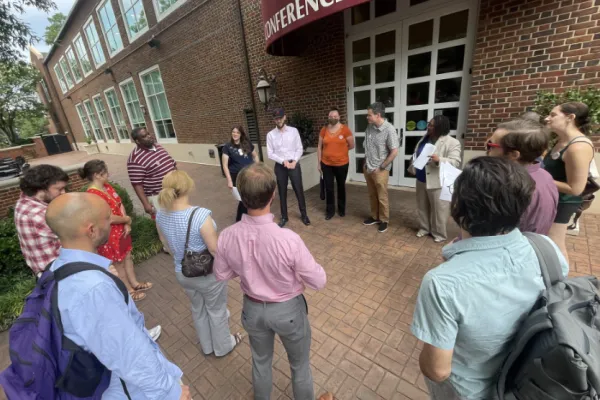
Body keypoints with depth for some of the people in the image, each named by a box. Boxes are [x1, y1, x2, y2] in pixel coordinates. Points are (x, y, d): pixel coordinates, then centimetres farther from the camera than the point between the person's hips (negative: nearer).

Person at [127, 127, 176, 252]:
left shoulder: (157, 145, 3)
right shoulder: (136, 159, -21)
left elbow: (171, 163, 14)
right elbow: (137, 184, -20)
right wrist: (146, 204, -22)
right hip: (158, 196, -8)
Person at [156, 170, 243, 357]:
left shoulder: (161, 215, -12)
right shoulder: (200, 215, -34)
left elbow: (172, 243, 4)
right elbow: (215, 250, -26)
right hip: (208, 274, -5)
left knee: (198, 309, 29)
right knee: (216, 310, 21)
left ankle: (207, 346, 53)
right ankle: (223, 346, 47)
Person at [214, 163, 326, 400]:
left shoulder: (227, 237, -22)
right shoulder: (288, 239, -34)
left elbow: (221, 275, -3)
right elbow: (318, 282, -21)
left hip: (253, 308, 4)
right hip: (287, 310, -3)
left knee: (260, 361, 33)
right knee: (300, 365, 27)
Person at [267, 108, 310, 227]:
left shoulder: (294, 131, 0)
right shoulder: (270, 135, 0)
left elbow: (300, 149, 1)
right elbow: (270, 154, -3)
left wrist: (294, 161, -13)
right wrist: (283, 161, -14)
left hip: (294, 164, 0)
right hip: (280, 166, 1)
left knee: (299, 190, 6)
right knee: (282, 193, 10)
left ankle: (304, 214, 25)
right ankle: (284, 217, 26)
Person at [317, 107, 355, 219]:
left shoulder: (345, 129, -8)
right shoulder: (324, 130, -1)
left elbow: (351, 145, 1)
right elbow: (320, 147, 4)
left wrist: (340, 151, 7)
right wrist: (319, 162, 4)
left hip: (342, 164, -1)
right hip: (326, 164, 2)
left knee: (341, 186, 16)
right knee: (329, 188, 7)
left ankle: (342, 209, 34)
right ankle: (330, 210, 24)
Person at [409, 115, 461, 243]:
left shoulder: (452, 143, -13)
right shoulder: (424, 138, 9)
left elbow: (455, 162, -19)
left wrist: (438, 159, -34)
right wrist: (413, 168, 10)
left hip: (437, 182, -6)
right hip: (421, 180, 7)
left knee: (439, 209, 4)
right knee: (422, 207, 17)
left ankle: (439, 234, 21)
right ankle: (424, 228, 34)